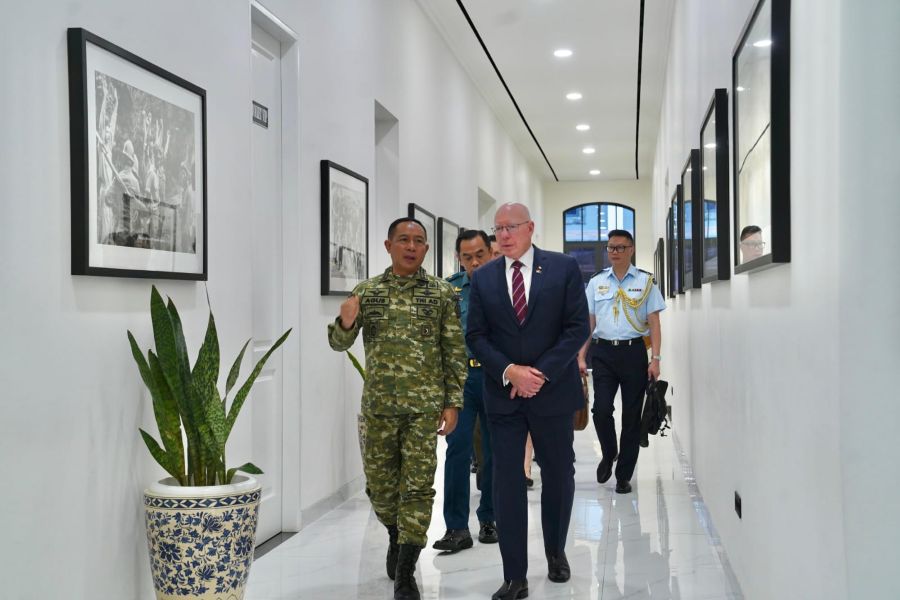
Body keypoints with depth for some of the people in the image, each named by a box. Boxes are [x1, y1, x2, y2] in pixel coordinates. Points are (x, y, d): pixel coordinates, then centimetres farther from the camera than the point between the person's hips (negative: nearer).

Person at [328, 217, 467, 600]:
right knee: (380, 484, 12)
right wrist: (345, 321, -19)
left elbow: (455, 353, 1)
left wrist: (453, 403, -5)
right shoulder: (366, 292, 4)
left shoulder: (442, 293, 0)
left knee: (417, 486, -2)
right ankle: (396, 537, 40)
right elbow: (339, 343, 3)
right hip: (379, 405, 2)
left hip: (425, 406, -2)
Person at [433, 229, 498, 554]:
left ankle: (488, 519, 24)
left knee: (494, 450, 9)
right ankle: (457, 527, 0)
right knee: (458, 448, -6)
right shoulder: (449, 288, 5)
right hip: (461, 374, 0)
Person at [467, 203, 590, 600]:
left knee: (559, 476, 12)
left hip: (553, 391, -1)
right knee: (507, 484, 0)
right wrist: (510, 371, -13)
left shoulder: (564, 268, -1)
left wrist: (541, 372, -14)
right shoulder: (483, 277, 5)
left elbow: (578, 327, -6)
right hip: (503, 396, 1)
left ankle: (556, 552, 35)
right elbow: (476, 336, 2)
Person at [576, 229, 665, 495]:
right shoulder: (596, 282, 9)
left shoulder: (645, 282, 3)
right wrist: (581, 356, 4)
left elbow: (654, 322, 2)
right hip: (603, 352, 1)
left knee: (632, 415, 5)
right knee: (601, 409, -10)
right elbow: (588, 322, 10)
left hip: (634, 352, -1)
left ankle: (624, 476, 18)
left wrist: (655, 359, -6)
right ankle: (609, 454, 20)